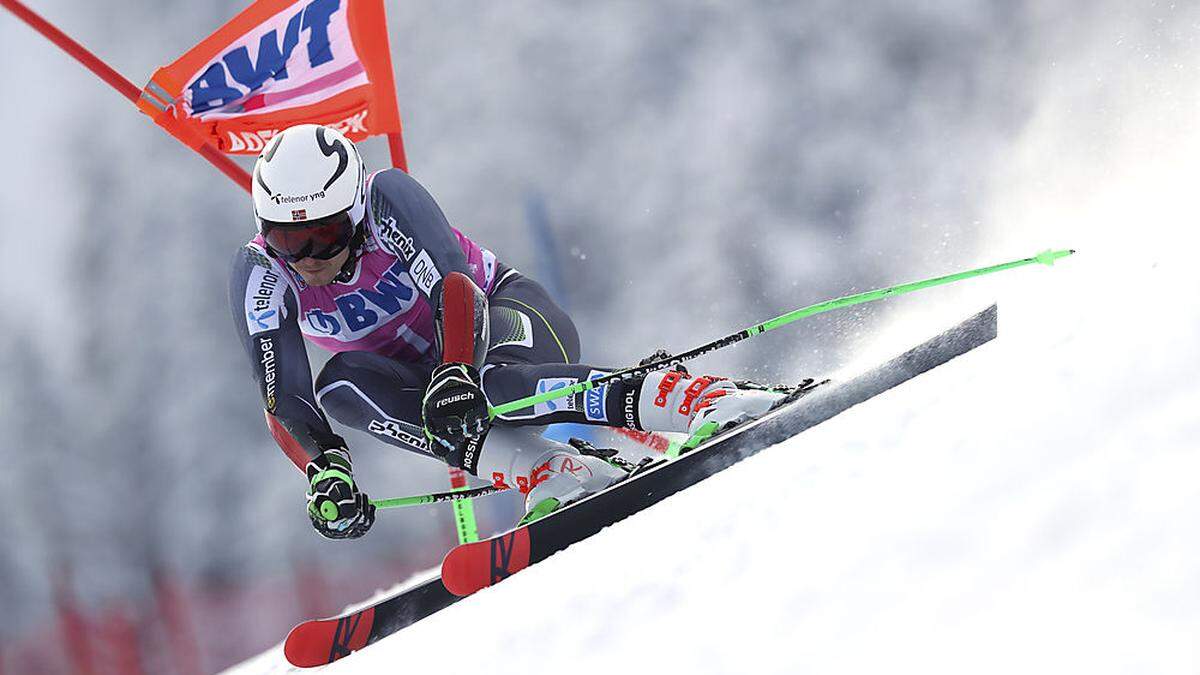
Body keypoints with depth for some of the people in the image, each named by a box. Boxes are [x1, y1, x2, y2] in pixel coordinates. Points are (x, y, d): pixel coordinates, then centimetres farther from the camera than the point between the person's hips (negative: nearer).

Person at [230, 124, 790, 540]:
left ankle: (696, 397, -50)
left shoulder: (386, 197, -23)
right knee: (339, 382, -30)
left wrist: (455, 376, -54)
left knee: (496, 383, -41)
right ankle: (545, 471, -44)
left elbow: (453, 284, -35)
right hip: (426, 374, 4)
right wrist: (324, 469, -44)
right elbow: (283, 399, -24)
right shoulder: (259, 277, -16)